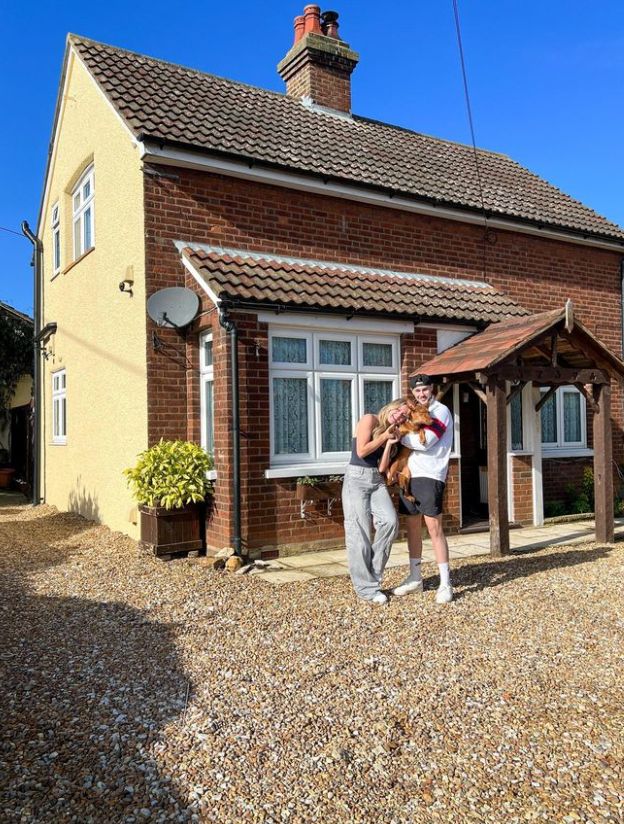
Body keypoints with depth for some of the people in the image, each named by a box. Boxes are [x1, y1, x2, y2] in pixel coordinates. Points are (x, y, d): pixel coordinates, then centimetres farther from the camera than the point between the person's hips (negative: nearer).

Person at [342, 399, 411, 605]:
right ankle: (366, 587, 3)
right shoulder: (369, 420, -4)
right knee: (359, 533, -7)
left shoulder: (391, 434, 14)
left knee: (390, 521, -18)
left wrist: (389, 443, -3)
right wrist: (384, 436, -8)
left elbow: (382, 468, 4)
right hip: (356, 479, -6)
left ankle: (372, 575, -2)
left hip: (376, 481, 6)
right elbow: (361, 451, -13)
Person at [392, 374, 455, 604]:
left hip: (430, 476, -7)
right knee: (413, 526, 11)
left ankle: (445, 584, -2)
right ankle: (415, 578, 22)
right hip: (409, 475, 7)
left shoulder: (440, 411, -5)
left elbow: (424, 442, -15)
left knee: (434, 527, -9)